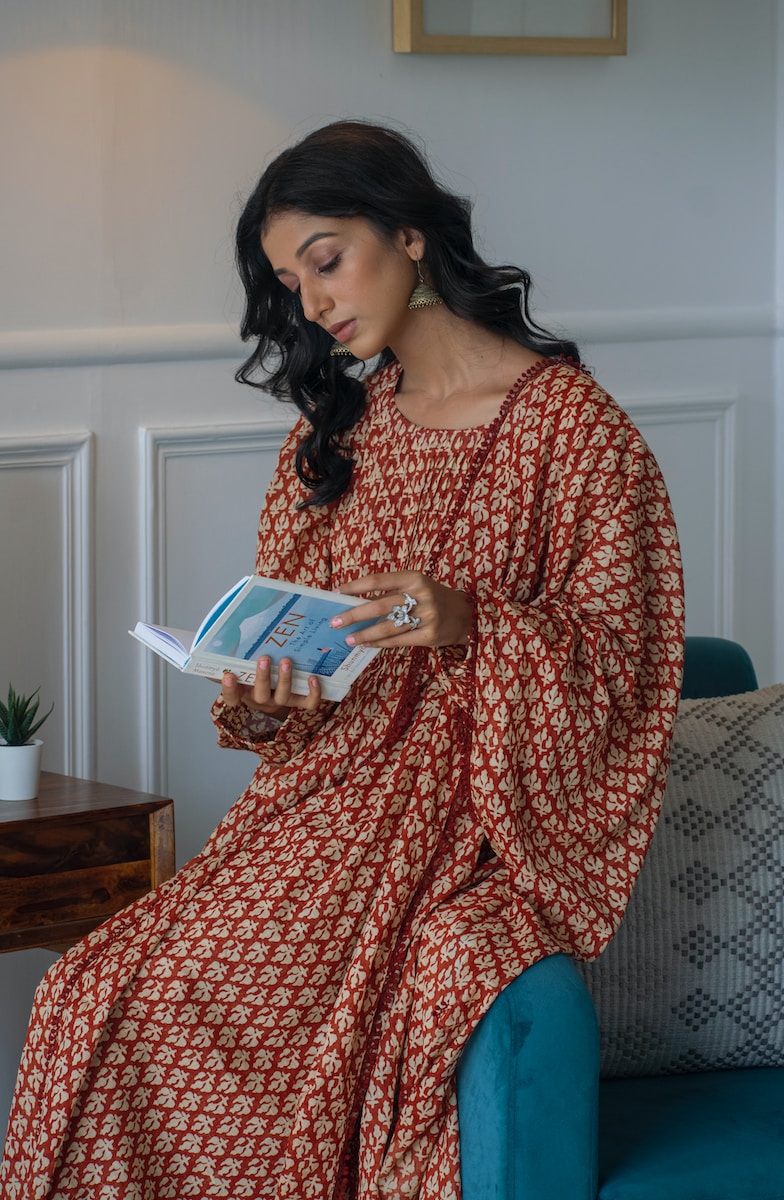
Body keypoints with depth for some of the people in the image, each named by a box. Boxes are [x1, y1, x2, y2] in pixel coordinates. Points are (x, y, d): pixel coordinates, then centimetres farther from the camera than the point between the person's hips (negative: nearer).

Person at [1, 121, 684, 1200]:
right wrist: (259, 701, -5)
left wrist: (471, 623, -23)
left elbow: (616, 653, -6)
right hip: (333, 798, 5)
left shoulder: (567, 419, -3)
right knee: (97, 998, -18)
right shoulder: (336, 430, 17)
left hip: (488, 815, -5)